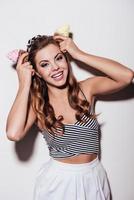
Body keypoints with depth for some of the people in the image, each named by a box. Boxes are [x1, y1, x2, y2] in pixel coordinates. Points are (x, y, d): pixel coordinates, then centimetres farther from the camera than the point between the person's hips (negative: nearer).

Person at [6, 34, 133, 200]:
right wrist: (24, 84, -21)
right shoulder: (36, 103, -12)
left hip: (94, 177, 3)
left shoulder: (86, 89, -8)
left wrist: (79, 54, -18)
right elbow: (14, 133, -30)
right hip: (58, 180, -2)